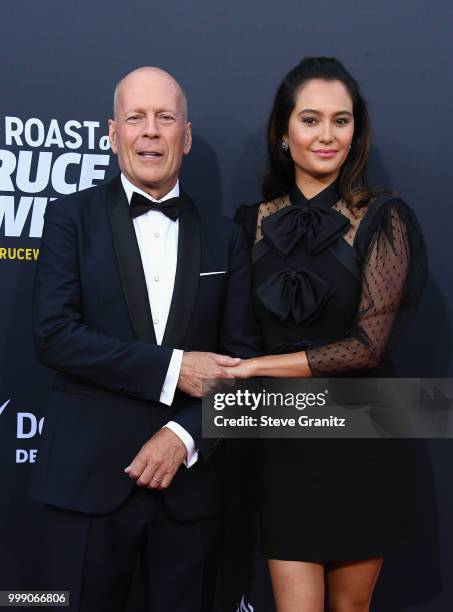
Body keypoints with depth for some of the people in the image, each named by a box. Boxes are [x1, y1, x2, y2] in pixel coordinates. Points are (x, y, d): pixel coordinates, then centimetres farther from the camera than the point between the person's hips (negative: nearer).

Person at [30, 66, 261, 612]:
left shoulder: (224, 237, 7)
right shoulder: (72, 218, 0)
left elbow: (243, 355, 4)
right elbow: (53, 335, -11)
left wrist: (185, 434, -10)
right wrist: (171, 368, -16)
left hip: (190, 480, 2)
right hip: (90, 476, -2)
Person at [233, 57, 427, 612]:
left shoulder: (382, 218, -7)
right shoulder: (255, 222, 4)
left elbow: (369, 343, -14)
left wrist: (260, 367, -14)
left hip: (363, 439, -1)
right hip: (284, 439, 2)